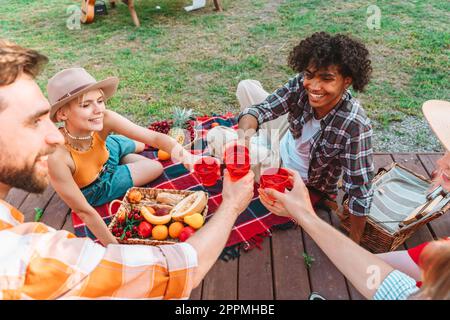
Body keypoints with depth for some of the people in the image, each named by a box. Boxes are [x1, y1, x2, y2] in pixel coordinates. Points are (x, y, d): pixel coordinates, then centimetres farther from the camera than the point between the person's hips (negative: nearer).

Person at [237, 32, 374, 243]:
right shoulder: (301, 85, -27)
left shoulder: (355, 126, -39)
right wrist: (246, 130, -48)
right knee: (246, 86, 0)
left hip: (295, 178, -4)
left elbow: (360, 189, -32)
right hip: (287, 138, 4)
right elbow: (261, 108, -23)